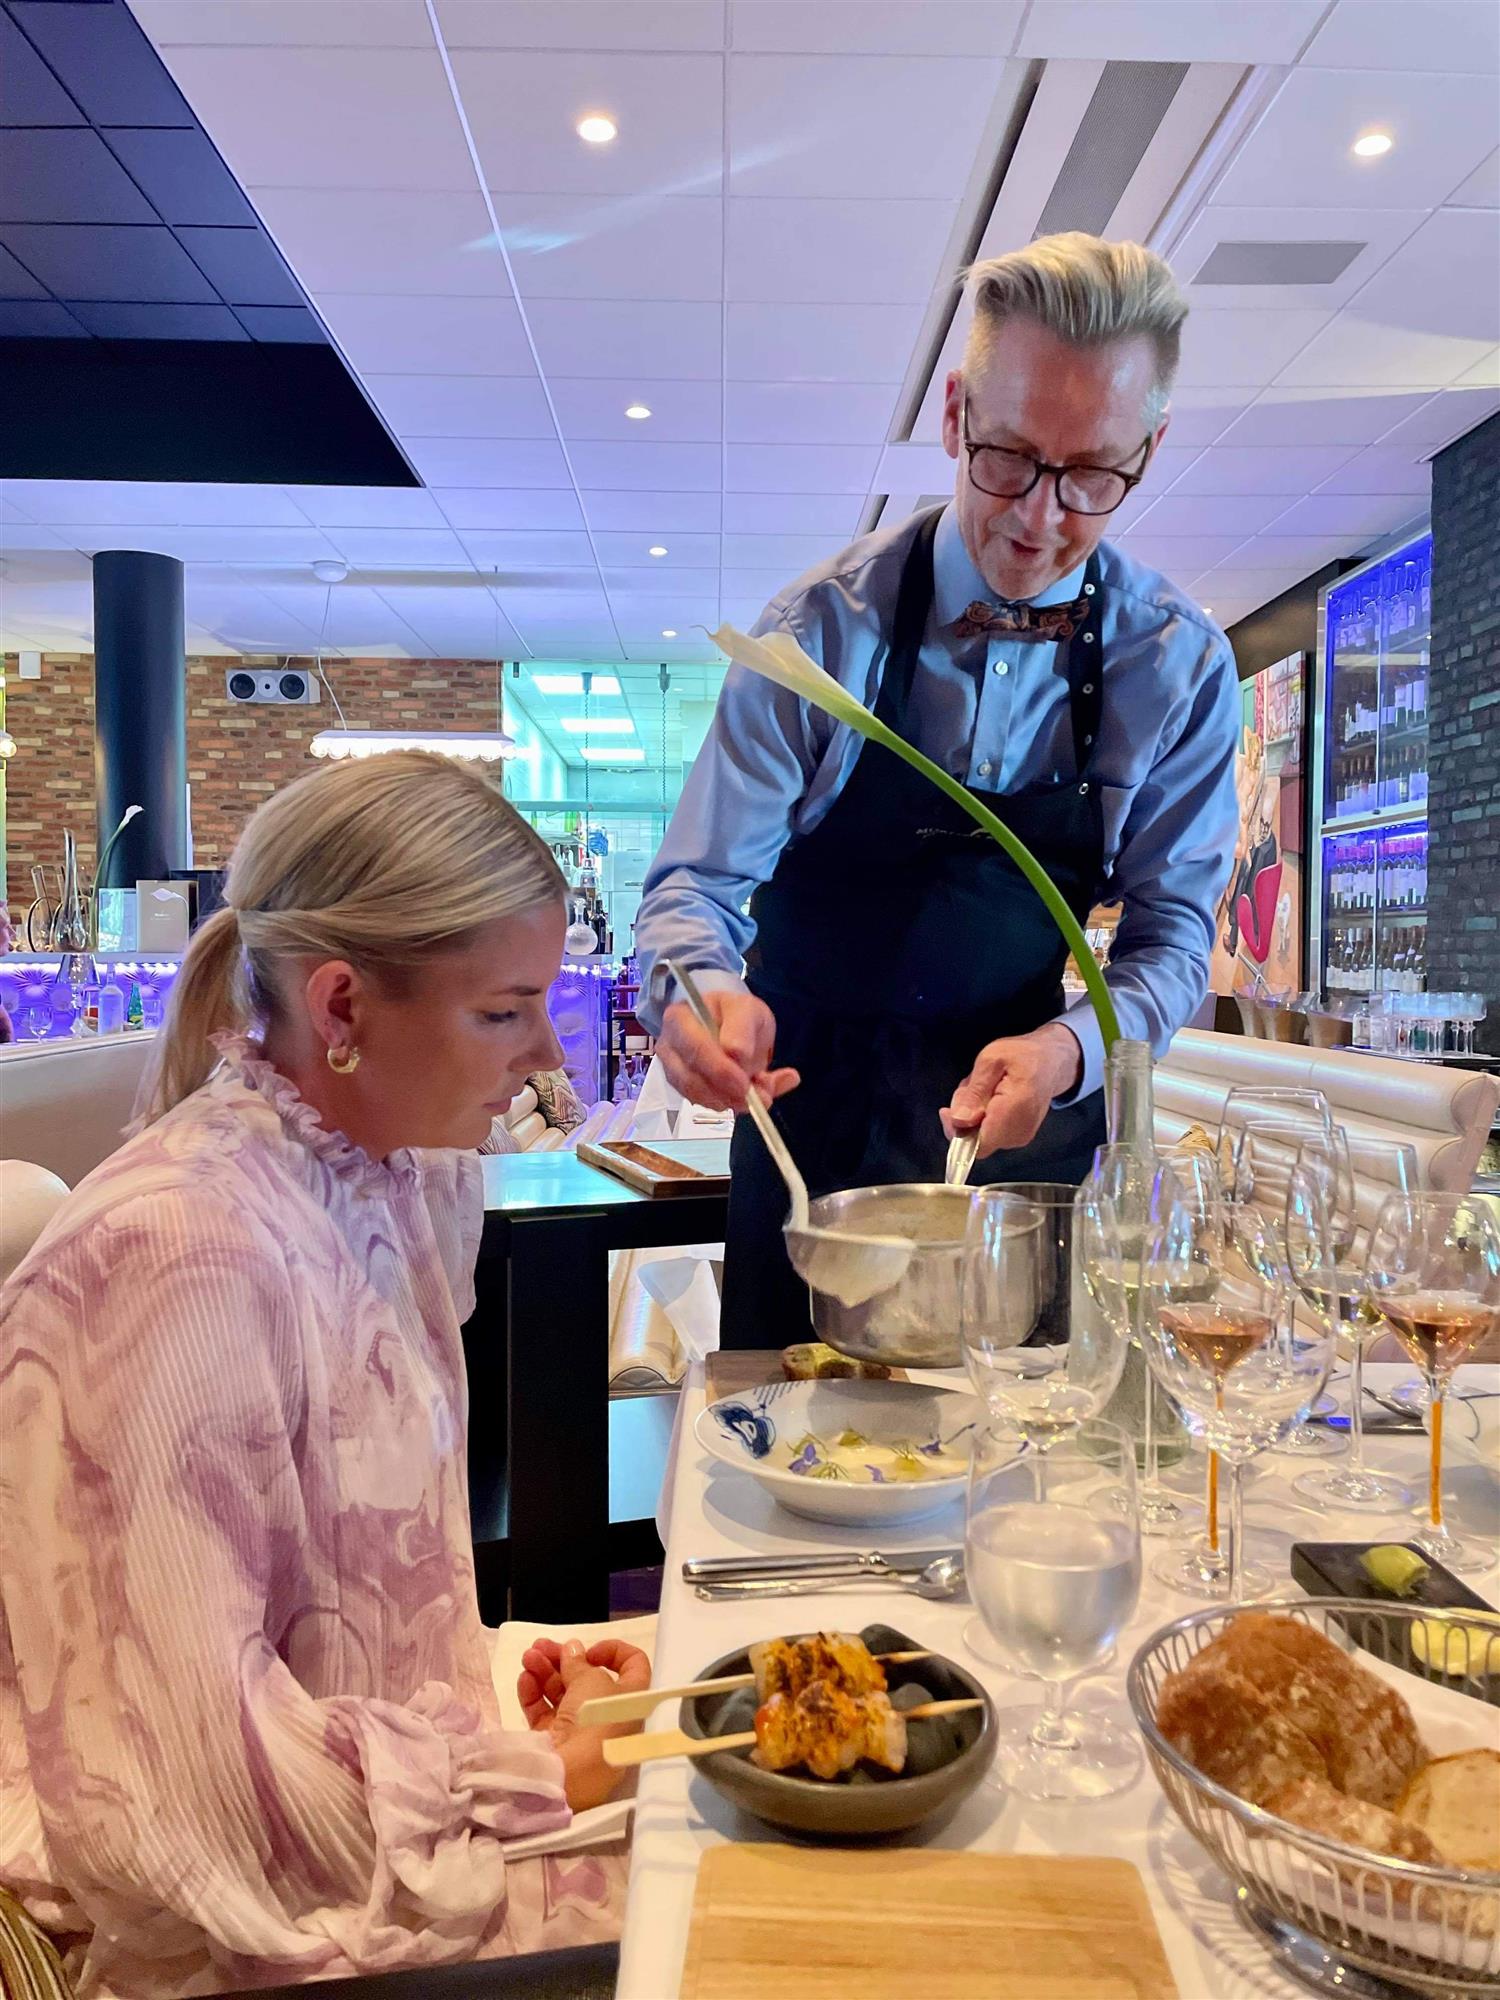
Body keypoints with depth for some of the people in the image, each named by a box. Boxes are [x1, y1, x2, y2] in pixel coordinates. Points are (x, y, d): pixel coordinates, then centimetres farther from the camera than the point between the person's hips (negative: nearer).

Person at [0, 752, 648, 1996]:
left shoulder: (396, 1180, -3)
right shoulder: (184, 1260, -28)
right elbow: (179, 1744, -22)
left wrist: (507, 1692, -3)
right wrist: (526, 1780, -15)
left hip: (391, 1786, 7)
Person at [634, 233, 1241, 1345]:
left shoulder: (1183, 667, -8)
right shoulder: (827, 626, -13)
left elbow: (1173, 932, -5)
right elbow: (700, 882, -12)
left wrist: (1067, 1049, -26)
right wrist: (702, 988, -35)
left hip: (1030, 1131, 2)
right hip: (813, 1124, -1)